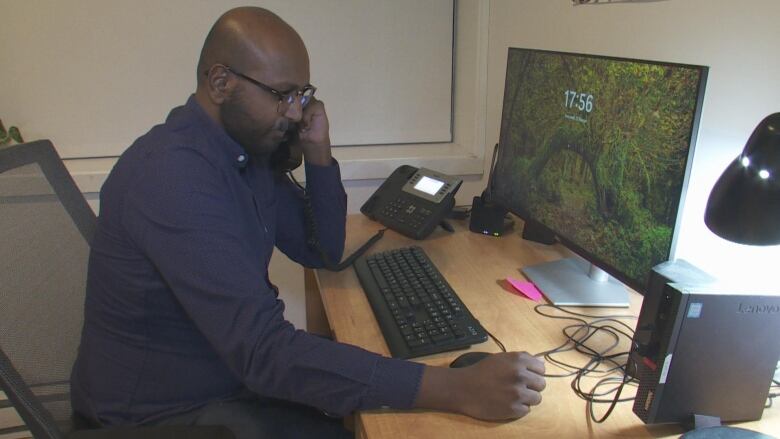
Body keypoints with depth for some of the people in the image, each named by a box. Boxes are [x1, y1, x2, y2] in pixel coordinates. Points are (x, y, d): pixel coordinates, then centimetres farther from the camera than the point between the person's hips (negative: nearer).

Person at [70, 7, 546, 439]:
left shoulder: (250, 148, -1)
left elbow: (323, 250, 8)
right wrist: (454, 390, -39)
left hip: (235, 368, 7)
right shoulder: (172, 174, -28)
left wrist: (318, 153, -7)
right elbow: (263, 350, -35)